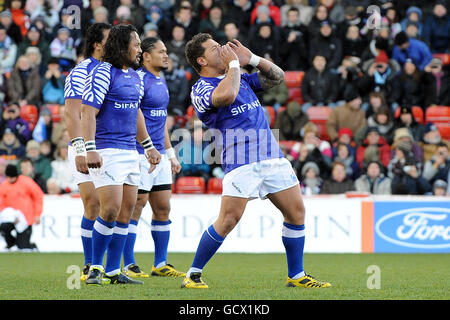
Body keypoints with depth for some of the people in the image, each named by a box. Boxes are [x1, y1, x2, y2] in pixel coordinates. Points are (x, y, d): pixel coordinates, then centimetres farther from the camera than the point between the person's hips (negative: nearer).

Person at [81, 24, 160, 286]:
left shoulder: (134, 76, 16)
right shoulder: (103, 73, -9)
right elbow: (88, 111, -14)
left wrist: (149, 146, 27)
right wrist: (90, 149, -23)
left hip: (130, 152, 8)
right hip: (107, 152, -8)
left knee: (127, 211, 5)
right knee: (111, 209, -15)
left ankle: (113, 271, 10)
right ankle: (95, 268, -1)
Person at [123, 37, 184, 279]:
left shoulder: (161, 82, 17)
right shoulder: (138, 80, -11)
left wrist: (170, 154, 24)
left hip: (160, 155, 9)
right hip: (141, 155, -9)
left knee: (163, 208, 9)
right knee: (136, 206, -7)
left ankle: (161, 264, 16)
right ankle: (128, 265, -3)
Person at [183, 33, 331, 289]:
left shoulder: (240, 78, 21)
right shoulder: (200, 89, -4)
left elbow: (277, 77, 25)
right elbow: (226, 95, -26)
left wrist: (251, 58, 12)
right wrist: (233, 64, -10)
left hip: (272, 156, 7)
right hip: (241, 161, -7)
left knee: (296, 212, 5)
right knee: (228, 220, -15)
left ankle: (296, 276, 16)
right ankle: (194, 274, -1)